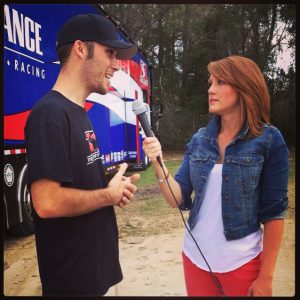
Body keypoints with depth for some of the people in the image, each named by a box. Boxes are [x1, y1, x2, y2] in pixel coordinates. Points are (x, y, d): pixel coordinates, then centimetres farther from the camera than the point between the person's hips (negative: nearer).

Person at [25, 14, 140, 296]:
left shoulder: (79, 112, 9)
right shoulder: (51, 114, -21)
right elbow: (48, 203, -29)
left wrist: (115, 188, -1)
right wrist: (111, 194, -15)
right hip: (71, 276, -9)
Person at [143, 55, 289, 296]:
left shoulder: (269, 140, -11)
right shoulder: (199, 139, 0)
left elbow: (274, 212, -9)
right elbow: (178, 199, -2)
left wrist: (265, 277, -7)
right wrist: (159, 163, -18)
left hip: (241, 263, -3)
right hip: (195, 256, 4)